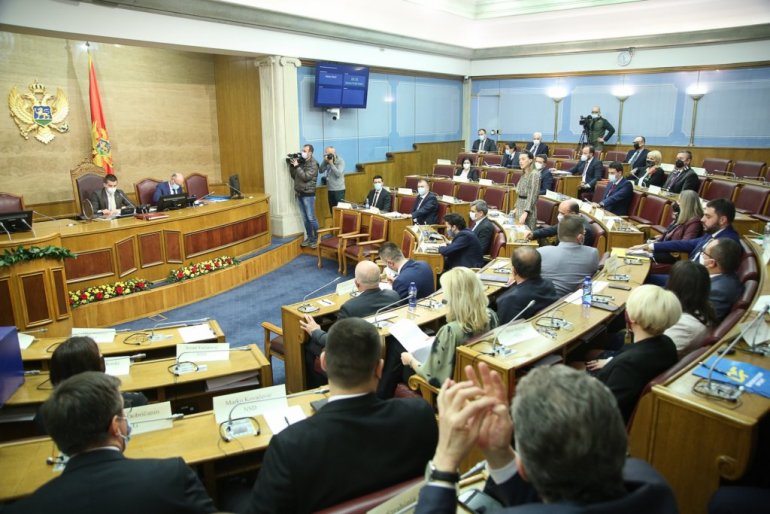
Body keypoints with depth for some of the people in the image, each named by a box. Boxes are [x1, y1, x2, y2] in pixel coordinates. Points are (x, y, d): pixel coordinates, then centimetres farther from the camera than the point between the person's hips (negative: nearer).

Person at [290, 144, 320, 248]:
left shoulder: (313, 164, -11)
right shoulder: (300, 161, 9)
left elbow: (305, 177, -21)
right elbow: (294, 176, 12)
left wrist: (297, 166, -19)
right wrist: (291, 165, -1)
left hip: (308, 194, -6)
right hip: (299, 193, 6)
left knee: (311, 218, -4)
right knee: (305, 218, 11)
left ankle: (316, 239, 5)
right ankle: (309, 237, 19)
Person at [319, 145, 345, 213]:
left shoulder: (340, 161, -8)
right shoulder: (327, 160, 7)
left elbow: (338, 174, -20)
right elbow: (320, 171, 1)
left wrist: (331, 163, -20)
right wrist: (324, 161, -10)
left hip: (339, 189, -5)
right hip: (330, 189, 5)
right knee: (332, 211, 11)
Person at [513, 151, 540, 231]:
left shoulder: (534, 174, -14)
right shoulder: (523, 174, 12)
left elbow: (533, 196, -19)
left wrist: (525, 212, -24)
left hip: (528, 208, -8)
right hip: (520, 207, 8)